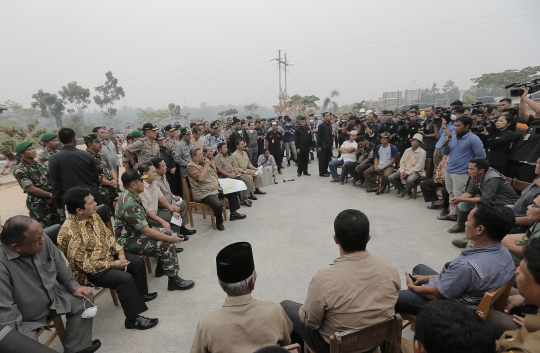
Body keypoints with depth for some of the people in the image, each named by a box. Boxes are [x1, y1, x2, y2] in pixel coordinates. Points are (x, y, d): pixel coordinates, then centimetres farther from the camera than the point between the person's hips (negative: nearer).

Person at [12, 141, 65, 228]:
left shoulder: (40, 164, 9)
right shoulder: (20, 170, -12)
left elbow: (51, 180, 10)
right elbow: (31, 189, -16)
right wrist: (51, 195, -12)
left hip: (53, 201, 6)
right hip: (38, 205, -6)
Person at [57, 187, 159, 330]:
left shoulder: (93, 215, -5)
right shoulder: (70, 231, -30)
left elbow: (108, 235, 7)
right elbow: (84, 264, -26)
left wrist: (120, 253, -7)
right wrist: (113, 264, -21)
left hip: (107, 256, 9)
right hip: (88, 270, -9)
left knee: (138, 262, 8)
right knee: (125, 278, -26)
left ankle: (140, 293, 31)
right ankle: (133, 319, -10)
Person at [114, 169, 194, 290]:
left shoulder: (127, 195, 2)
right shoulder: (130, 204, -30)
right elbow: (146, 231, -28)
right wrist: (171, 239, -22)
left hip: (134, 232, 10)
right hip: (128, 240, -10)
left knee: (169, 233, 7)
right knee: (167, 245, -22)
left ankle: (161, 267, 20)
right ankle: (173, 280, -8)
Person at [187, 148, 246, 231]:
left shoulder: (203, 162, 12)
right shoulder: (191, 166, -13)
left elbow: (214, 173, 20)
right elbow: (201, 178, -29)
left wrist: (217, 183, 4)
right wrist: (206, 166, -21)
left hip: (216, 189, 9)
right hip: (204, 194, -9)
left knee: (232, 192, 12)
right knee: (218, 205, -33)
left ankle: (233, 213, 24)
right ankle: (219, 223, -5)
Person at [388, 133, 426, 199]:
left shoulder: (422, 152, -8)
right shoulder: (407, 150, 10)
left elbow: (418, 167, -14)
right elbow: (402, 162, 9)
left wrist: (407, 173, -18)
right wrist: (402, 172, -8)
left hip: (416, 172, -5)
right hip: (405, 170, 6)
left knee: (409, 180, -39)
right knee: (390, 178, -15)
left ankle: (408, 192, -5)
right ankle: (403, 189, 8)